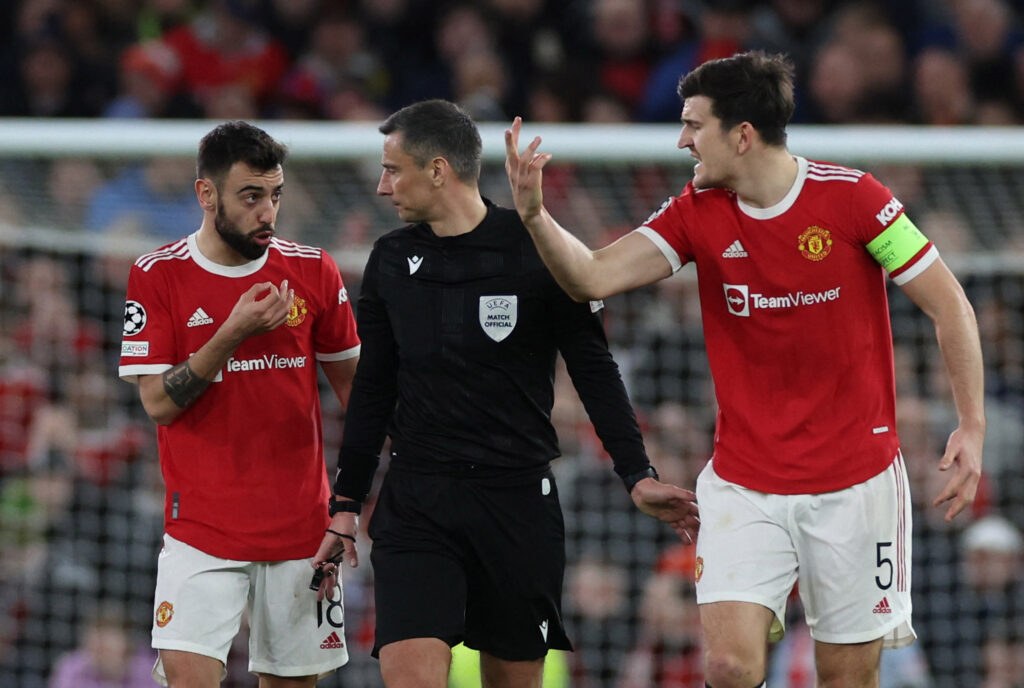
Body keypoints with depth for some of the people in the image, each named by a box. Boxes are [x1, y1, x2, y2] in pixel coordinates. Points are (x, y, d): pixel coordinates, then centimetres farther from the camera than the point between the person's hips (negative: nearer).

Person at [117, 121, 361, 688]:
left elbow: (354, 385, 13)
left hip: (301, 523, 2)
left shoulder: (312, 272, 4)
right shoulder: (158, 275, -2)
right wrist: (233, 335, -18)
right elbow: (157, 402, -6)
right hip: (201, 527, -2)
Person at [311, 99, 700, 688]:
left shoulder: (539, 252, -4)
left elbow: (596, 373, -1)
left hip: (519, 501, -2)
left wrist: (638, 475, -8)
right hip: (414, 502, 2)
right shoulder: (392, 260, 8)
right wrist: (346, 505, 14)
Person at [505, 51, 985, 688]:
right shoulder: (698, 212, 0)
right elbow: (593, 278, -8)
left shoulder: (851, 197, -11)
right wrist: (535, 214, -26)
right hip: (744, 486, 2)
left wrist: (973, 426, -12)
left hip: (855, 480, -2)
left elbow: (950, 304, -5)